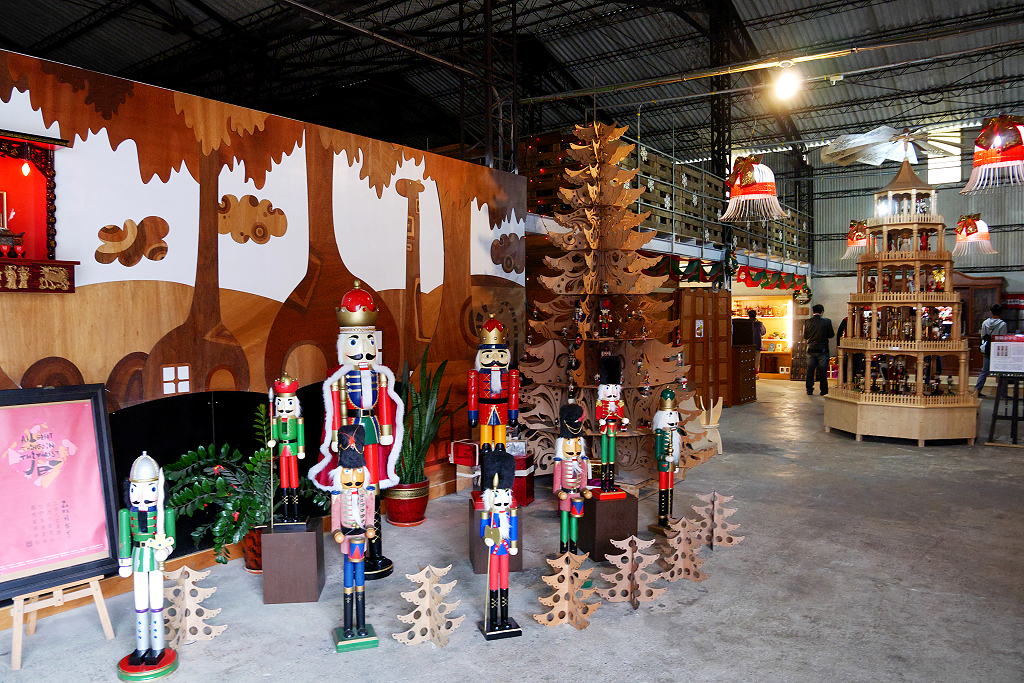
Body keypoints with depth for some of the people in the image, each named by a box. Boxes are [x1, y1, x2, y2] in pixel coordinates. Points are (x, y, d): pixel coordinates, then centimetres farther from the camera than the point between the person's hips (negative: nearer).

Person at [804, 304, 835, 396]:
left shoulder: (807, 322, -1)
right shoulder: (827, 321, -6)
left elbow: (805, 336, 5)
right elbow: (831, 335, 0)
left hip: (811, 350, 2)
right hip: (823, 349, -2)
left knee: (810, 370, 9)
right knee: (823, 371, 4)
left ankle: (809, 390, 9)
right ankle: (824, 390, 7)